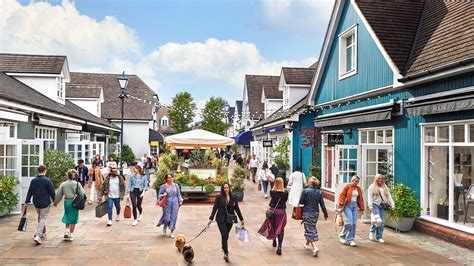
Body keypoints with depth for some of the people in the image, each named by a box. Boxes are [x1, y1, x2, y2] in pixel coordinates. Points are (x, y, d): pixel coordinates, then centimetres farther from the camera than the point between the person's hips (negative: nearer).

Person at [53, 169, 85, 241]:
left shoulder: (63, 184, -1)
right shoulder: (77, 184, -8)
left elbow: (59, 194, 6)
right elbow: (82, 194, -8)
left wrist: (55, 202, 19)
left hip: (66, 201, 3)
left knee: (67, 217, 23)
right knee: (73, 219, 6)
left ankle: (67, 231, 14)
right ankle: (71, 235, 11)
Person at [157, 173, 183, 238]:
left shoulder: (176, 185, 6)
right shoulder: (163, 186, -3)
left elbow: (179, 194, 13)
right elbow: (159, 195, 1)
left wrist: (180, 201, 5)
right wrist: (163, 195, -19)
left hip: (175, 203, 2)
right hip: (167, 203, -2)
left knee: (174, 217, 0)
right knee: (167, 217, -3)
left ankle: (172, 232, 11)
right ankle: (165, 227, 31)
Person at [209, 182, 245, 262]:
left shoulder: (233, 197, 0)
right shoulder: (219, 197, -6)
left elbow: (237, 208, 5)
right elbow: (215, 208, -4)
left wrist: (241, 219, 7)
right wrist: (211, 218, -7)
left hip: (230, 219, 3)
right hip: (221, 219, -3)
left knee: (226, 235, 14)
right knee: (224, 235, -11)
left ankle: (223, 247, 40)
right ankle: (226, 253, -9)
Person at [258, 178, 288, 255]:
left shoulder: (272, 192, -11)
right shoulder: (285, 192, -12)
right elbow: (285, 200, 1)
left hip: (273, 210, 1)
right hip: (282, 211, -1)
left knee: (273, 226, 22)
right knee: (280, 229, 4)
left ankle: (274, 241, 40)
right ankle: (279, 247, -5)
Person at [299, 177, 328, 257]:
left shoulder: (305, 191, -13)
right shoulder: (319, 192, -1)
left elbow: (301, 202, -8)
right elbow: (322, 205, 1)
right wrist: (325, 214, 8)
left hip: (307, 213, -5)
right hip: (315, 213, 5)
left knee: (309, 230, -1)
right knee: (312, 228, 22)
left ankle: (315, 248, -16)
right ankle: (307, 243, 40)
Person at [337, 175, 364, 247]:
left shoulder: (359, 189, 12)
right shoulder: (347, 186, -3)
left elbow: (360, 199, 16)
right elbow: (342, 195, -6)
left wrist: (361, 208, 13)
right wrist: (340, 205, -12)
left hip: (355, 206, 5)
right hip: (348, 205, -5)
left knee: (354, 224, 0)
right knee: (349, 223, -12)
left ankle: (351, 239, 10)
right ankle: (342, 236, 9)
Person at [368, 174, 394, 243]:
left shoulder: (385, 187, 16)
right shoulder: (372, 187, 3)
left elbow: (389, 196, 12)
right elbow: (370, 197, -3)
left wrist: (392, 204, 0)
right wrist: (370, 206, -13)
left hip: (383, 206, 4)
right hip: (375, 205, -4)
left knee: (382, 222, 1)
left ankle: (379, 237, 12)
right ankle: (372, 231, 12)